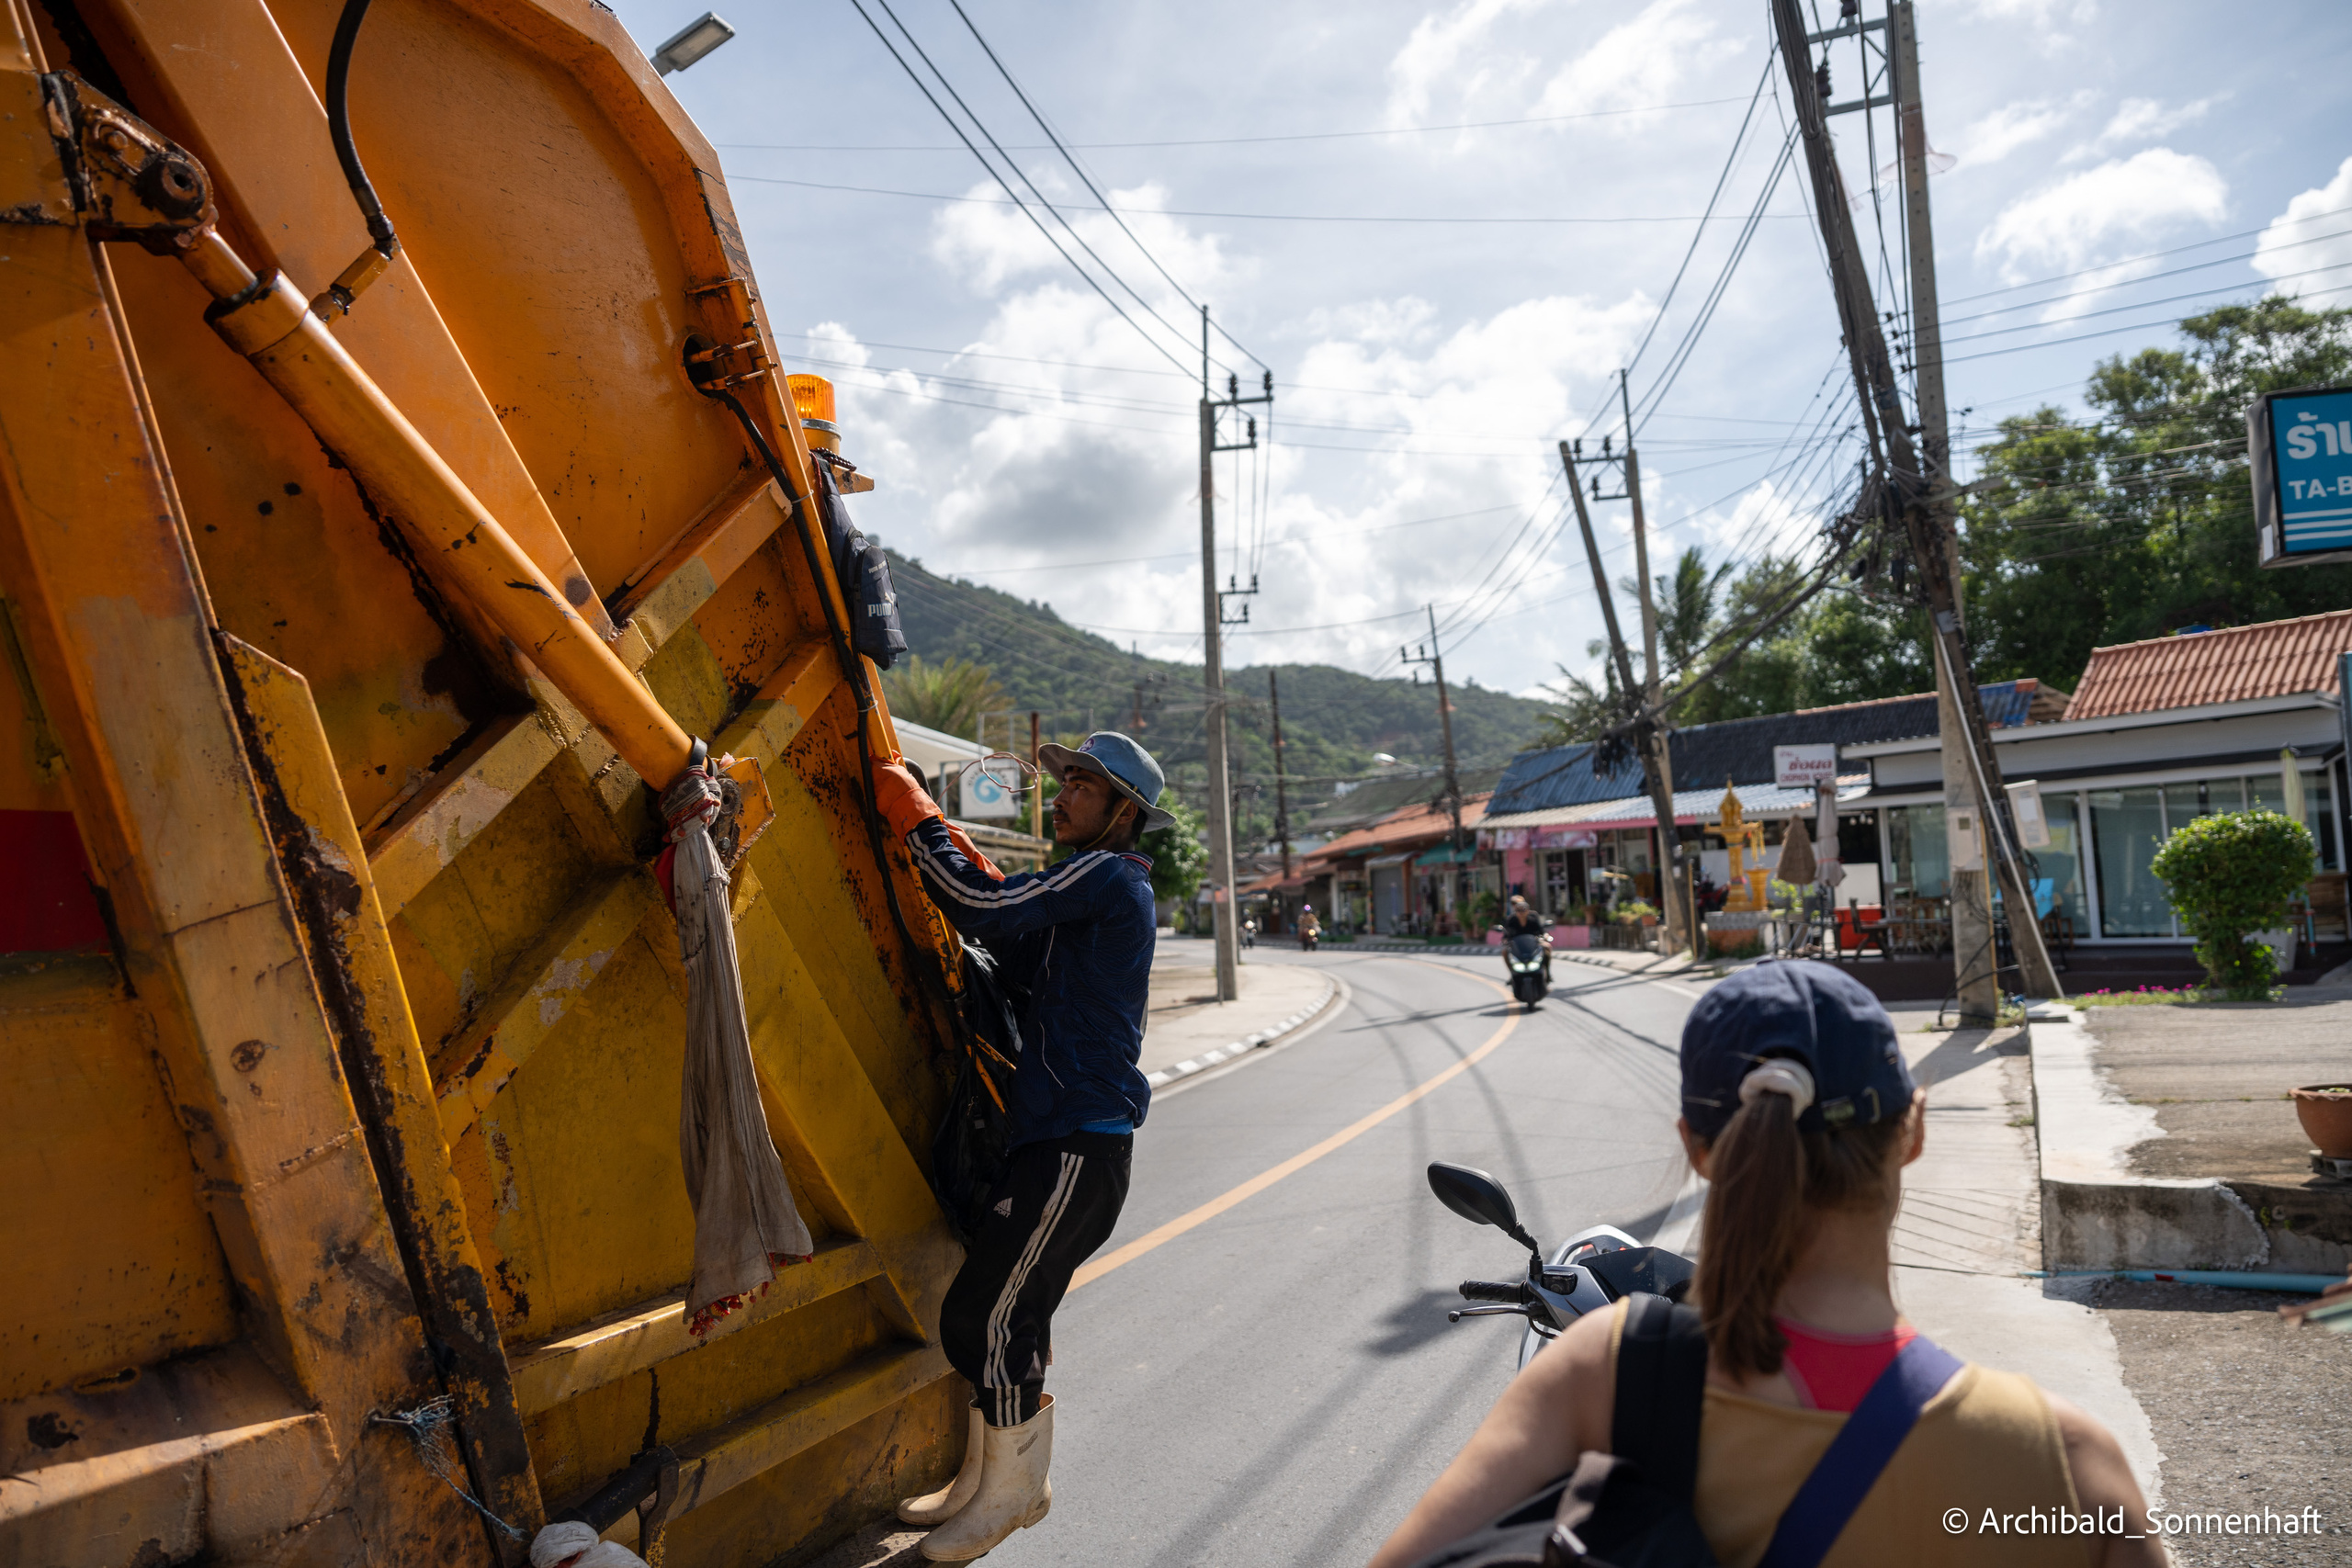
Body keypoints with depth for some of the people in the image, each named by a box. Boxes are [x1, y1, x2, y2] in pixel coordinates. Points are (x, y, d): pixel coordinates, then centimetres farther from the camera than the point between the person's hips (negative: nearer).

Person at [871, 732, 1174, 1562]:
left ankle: (1010, 1489, 12)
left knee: (982, 1313, -4)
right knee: (1007, 1312, 17)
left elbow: (984, 908, -21)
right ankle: (984, 1478, 30)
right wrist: (971, 865, 7)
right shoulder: (1101, 889, 19)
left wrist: (915, 817, -10)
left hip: (1076, 1142, -10)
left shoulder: (1106, 875, -12)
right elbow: (1025, 958, 17)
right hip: (1059, 1130, 10)